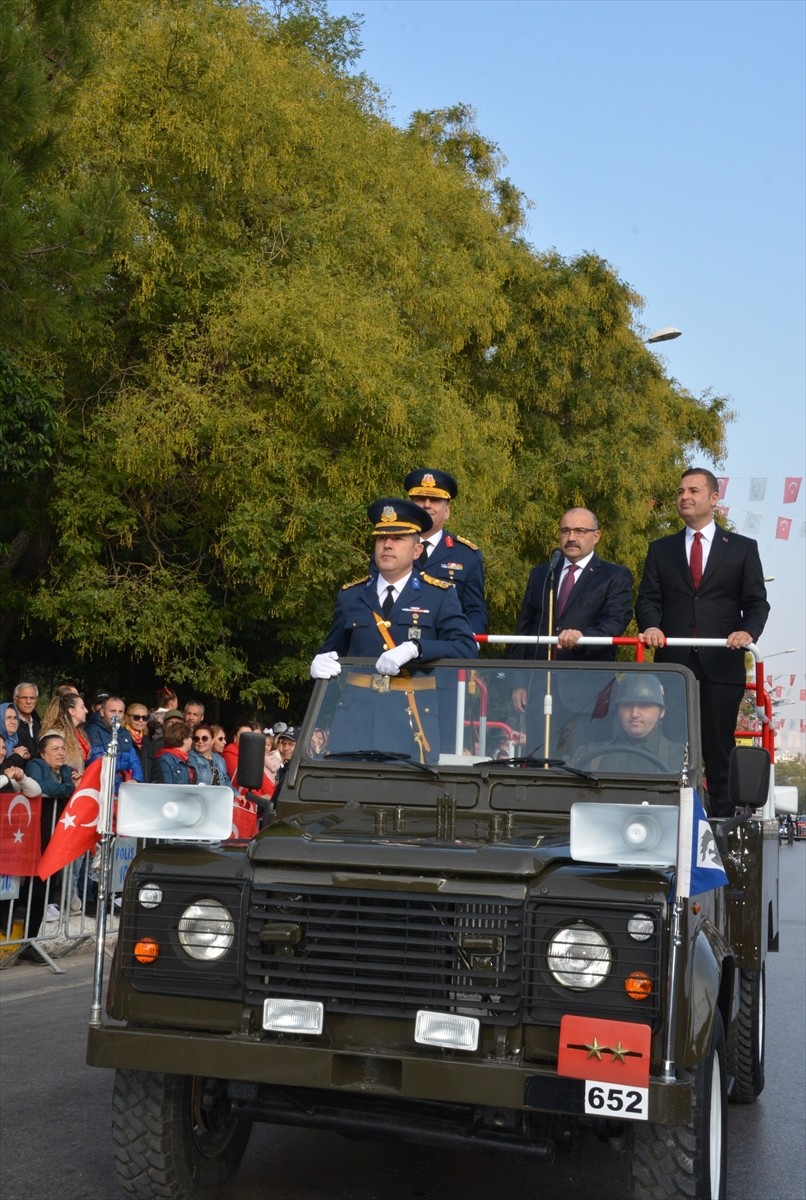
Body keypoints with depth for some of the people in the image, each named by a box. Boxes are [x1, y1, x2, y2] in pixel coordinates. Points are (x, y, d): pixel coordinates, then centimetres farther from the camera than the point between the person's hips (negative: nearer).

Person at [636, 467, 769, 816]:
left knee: (719, 748, 2)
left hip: (721, 665, -1)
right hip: (673, 663, 2)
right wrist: (650, 626, -13)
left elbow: (757, 602, 5)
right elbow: (647, 599, 9)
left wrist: (748, 631, -15)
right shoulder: (661, 549, 15)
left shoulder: (743, 548, 10)